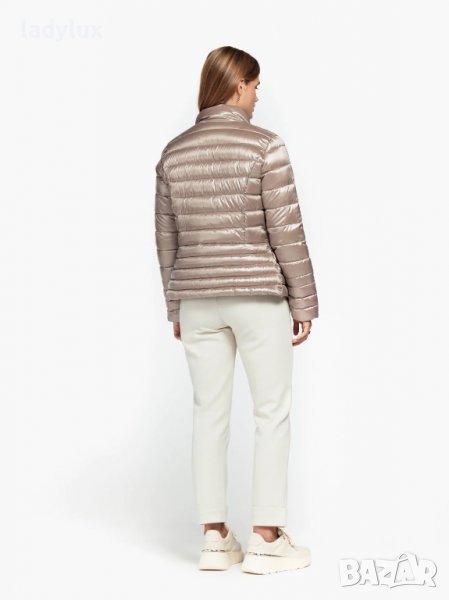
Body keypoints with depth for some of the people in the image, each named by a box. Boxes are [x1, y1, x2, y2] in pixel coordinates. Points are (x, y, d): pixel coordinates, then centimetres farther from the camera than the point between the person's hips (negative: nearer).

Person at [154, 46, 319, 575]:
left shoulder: (174, 152, 4)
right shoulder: (265, 145, -11)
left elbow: (168, 239, 8)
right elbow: (286, 232, -12)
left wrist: (176, 307, 16)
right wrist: (304, 303, -5)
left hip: (199, 298, 5)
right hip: (258, 297, -5)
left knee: (209, 413, 9)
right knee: (273, 412, 3)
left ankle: (215, 537, 11)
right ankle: (266, 540, 4)